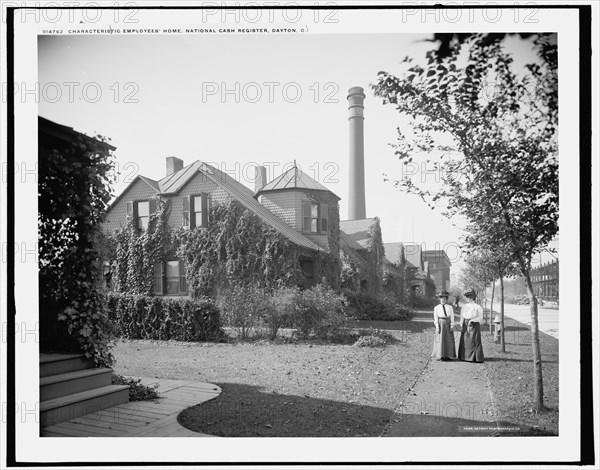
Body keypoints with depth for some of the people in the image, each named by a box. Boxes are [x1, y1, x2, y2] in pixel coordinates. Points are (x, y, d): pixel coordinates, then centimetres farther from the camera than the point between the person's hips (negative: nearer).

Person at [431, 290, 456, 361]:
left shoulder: (450, 307, 5)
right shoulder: (436, 308, 1)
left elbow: (452, 317, 3)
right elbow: (435, 318, -1)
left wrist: (451, 326, -4)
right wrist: (437, 327, -8)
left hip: (448, 324, 2)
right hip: (440, 324, -2)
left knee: (448, 340, 4)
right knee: (440, 339, -1)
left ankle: (448, 356, 11)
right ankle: (440, 356, 4)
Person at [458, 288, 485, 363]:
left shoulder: (478, 307, -5)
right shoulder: (464, 306, 9)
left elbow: (480, 317, -12)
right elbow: (462, 317, 4)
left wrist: (472, 320, -25)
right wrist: (461, 326, -6)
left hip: (474, 326, -4)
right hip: (466, 326, 5)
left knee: (474, 342, -3)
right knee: (465, 342, 4)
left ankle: (476, 358, 4)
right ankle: (466, 357, 12)